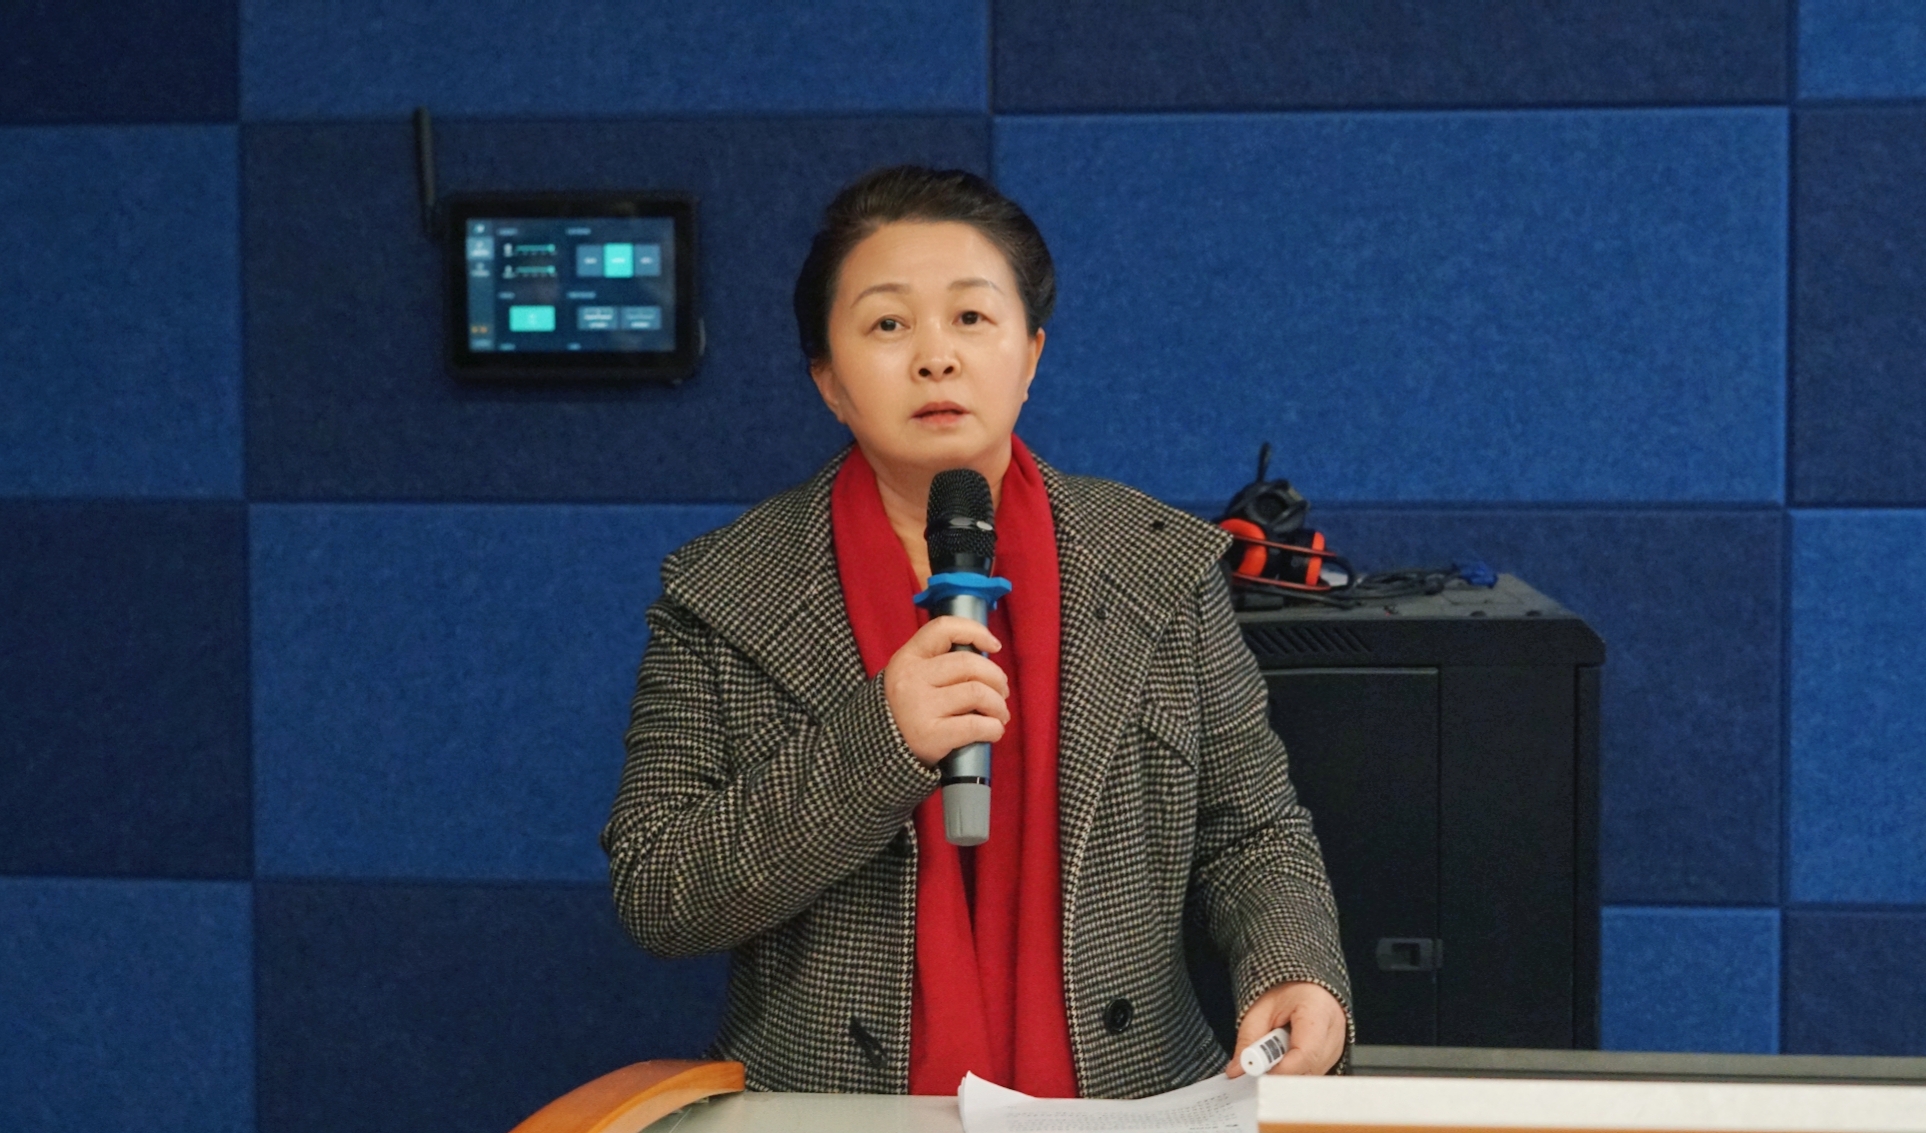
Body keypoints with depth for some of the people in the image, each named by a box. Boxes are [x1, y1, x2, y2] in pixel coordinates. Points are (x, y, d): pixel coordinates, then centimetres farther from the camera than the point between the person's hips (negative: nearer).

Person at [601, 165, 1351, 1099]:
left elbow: (1251, 833, 12)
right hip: (831, 1114, -1)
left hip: (1129, 1095, 2)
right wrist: (875, 745, -16)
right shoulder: (719, 594, 1)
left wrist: (1294, 976, -8)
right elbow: (651, 899, -4)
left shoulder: (1166, 567, 6)